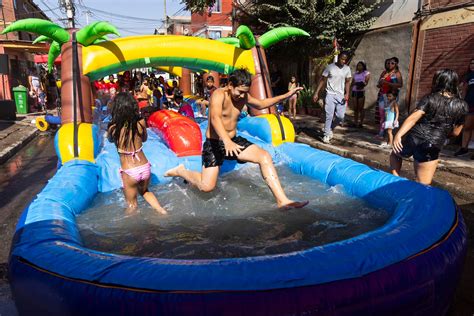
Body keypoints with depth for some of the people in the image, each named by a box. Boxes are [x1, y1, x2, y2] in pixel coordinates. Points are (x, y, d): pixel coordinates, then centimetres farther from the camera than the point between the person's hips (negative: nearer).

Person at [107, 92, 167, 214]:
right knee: (144, 191, 33)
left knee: (132, 205, 19)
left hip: (130, 172, -3)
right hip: (145, 168, 3)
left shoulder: (113, 128, -14)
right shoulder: (141, 123, -8)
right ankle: (161, 210, 22)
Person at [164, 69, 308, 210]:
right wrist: (226, 141, -54)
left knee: (264, 156, -15)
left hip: (234, 140, 6)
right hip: (214, 143, -6)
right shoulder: (219, 94, -20)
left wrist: (285, 96, 12)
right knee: (206, 186, -13)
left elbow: (261, 104, 21)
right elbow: (215, 118, -37)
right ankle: (181, 171, 18)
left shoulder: (244, 96, 3)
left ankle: (282, 200, -16)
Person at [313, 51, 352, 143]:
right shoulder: (330, 67, -2)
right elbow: (323, 80, 1)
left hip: (341, 95, 3)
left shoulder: (347, 69, 6)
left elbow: (347, 82, 9)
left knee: (340, 116, -3)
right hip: (330, 94, -3)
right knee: (329, 116, -6)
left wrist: (347, 94, -6)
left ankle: (330, 128, 24)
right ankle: (326, 135, 5)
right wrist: (316, 93, -3)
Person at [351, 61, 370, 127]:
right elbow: (352, 82, 16)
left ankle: (361, 122, -1)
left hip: (361, 91, -4)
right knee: (355, 108, 3)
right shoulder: (355, 73, 19)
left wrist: (362, 84, -25)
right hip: (354, 91, 5)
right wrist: (356, 83, -6)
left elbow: (366, 82, -6)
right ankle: (355, 122, 8)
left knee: (360, 108, -6)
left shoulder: (366, 73, 4)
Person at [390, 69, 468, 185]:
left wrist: (398, 135, -21)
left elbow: (413, 118, -14)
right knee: (423, 185, 6)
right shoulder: (462, 106, 5)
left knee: (395, 154, 32)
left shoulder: (430, 98, -2)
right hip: (432, 148, 1)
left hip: (412, 139, -1)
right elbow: (455, 132, 11)